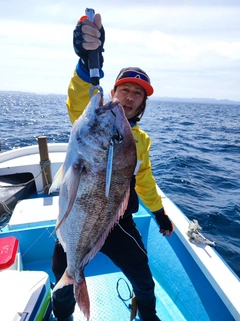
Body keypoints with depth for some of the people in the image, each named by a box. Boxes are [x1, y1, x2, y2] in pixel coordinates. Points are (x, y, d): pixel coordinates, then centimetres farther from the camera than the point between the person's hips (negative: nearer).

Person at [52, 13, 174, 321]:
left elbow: (144, 181, 14)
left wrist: (160, 213, 20)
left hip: (118, 223, 3)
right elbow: (78, 103, -35)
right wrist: (88, 59, -54)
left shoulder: (141, 140, 3)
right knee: (65, 288, 19)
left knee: (144, 281, 18)